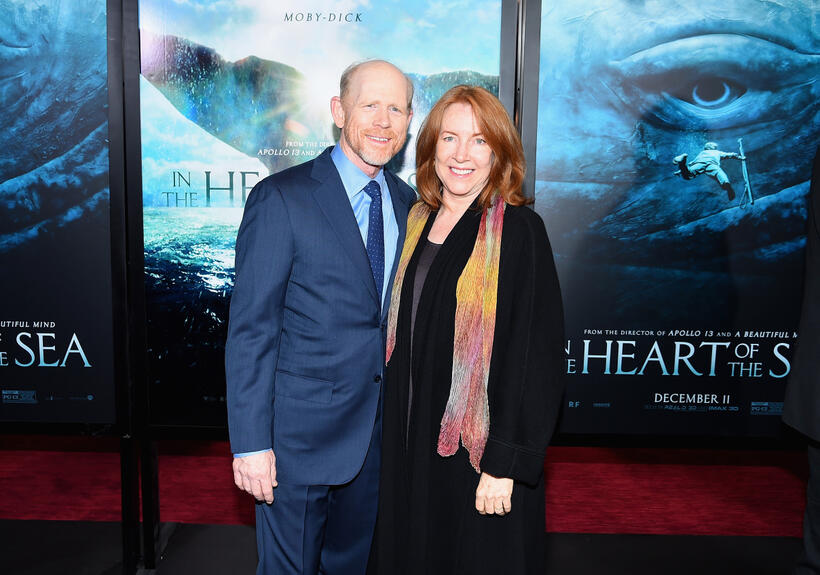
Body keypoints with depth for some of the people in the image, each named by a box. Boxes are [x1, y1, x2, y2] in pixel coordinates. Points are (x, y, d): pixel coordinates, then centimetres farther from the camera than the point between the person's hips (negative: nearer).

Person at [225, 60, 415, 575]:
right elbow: (250, 328, -13)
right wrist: (251, 443, -15)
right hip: (302, 434, -5)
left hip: (378, 434, 5)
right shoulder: (281, 199, -12)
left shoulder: (407, 203, 6)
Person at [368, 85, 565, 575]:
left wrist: (504, 464, -18)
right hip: (410, 442, 6)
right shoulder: (419, 222, 6)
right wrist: (397, 437, 11)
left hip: (479, 451, -6)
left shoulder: (519, 230, -14)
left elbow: (536, 354, -16)